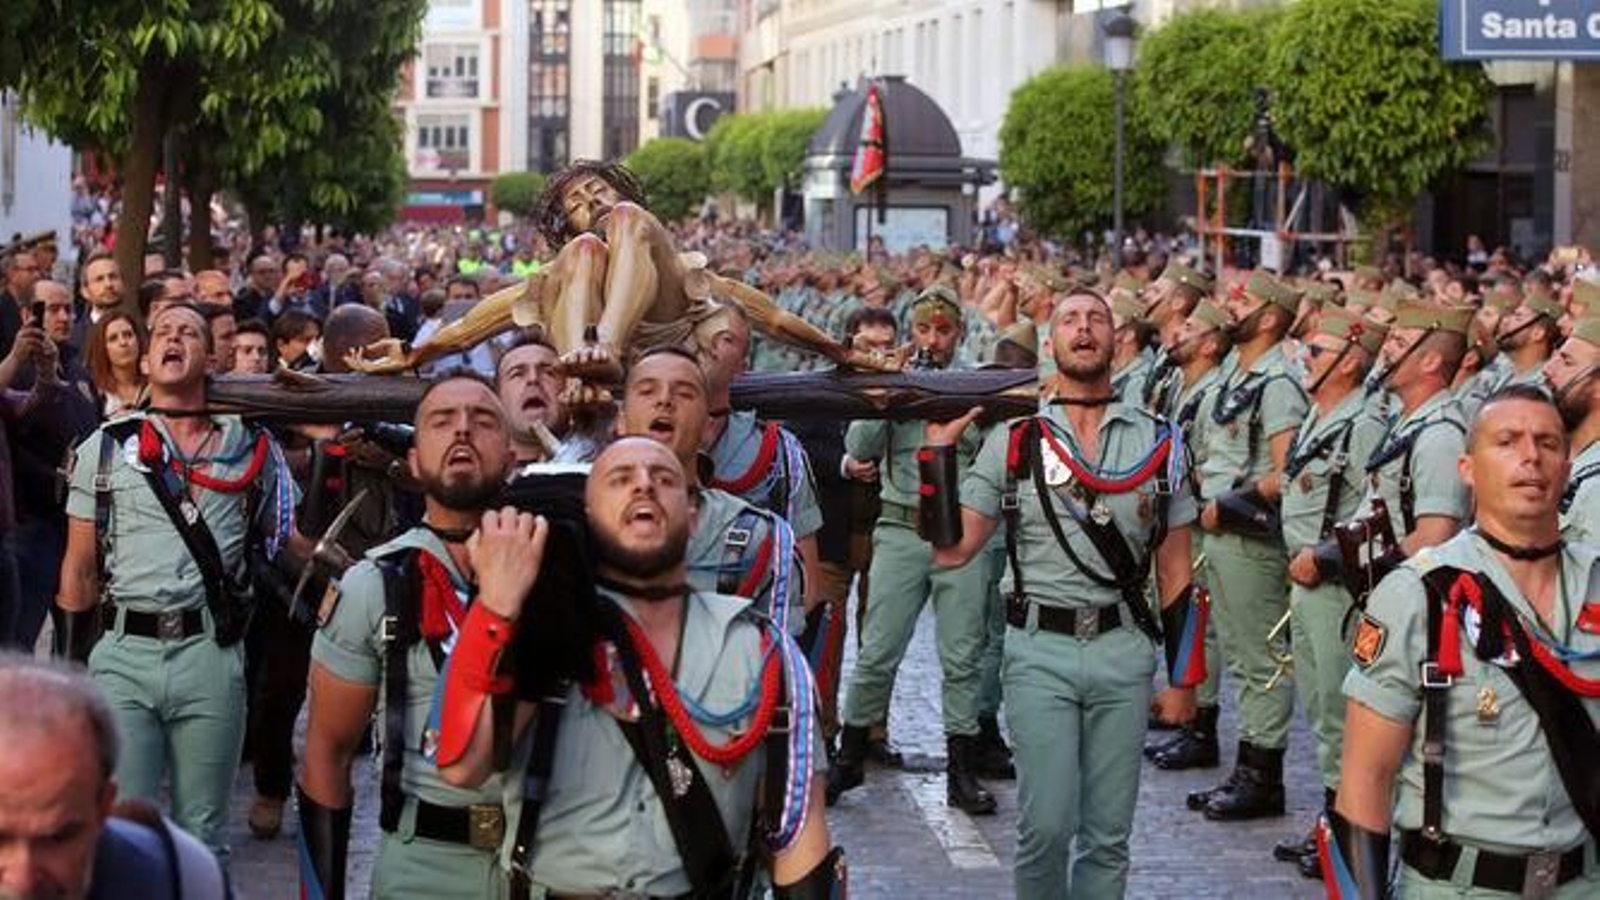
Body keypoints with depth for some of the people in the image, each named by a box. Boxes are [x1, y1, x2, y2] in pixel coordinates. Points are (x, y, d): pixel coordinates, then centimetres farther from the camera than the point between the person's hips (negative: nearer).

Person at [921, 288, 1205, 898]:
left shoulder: (1157, 442, 8)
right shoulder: (1013, 441, 4)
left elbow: (1175, 571, 10)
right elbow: (951, 549, 0)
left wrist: (1184, 679, 6)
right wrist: (940, 447, -4)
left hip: (1123, 648, 2)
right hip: (1039, 650, -1)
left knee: (1108, 834, 6)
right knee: (1046, 826, -5)